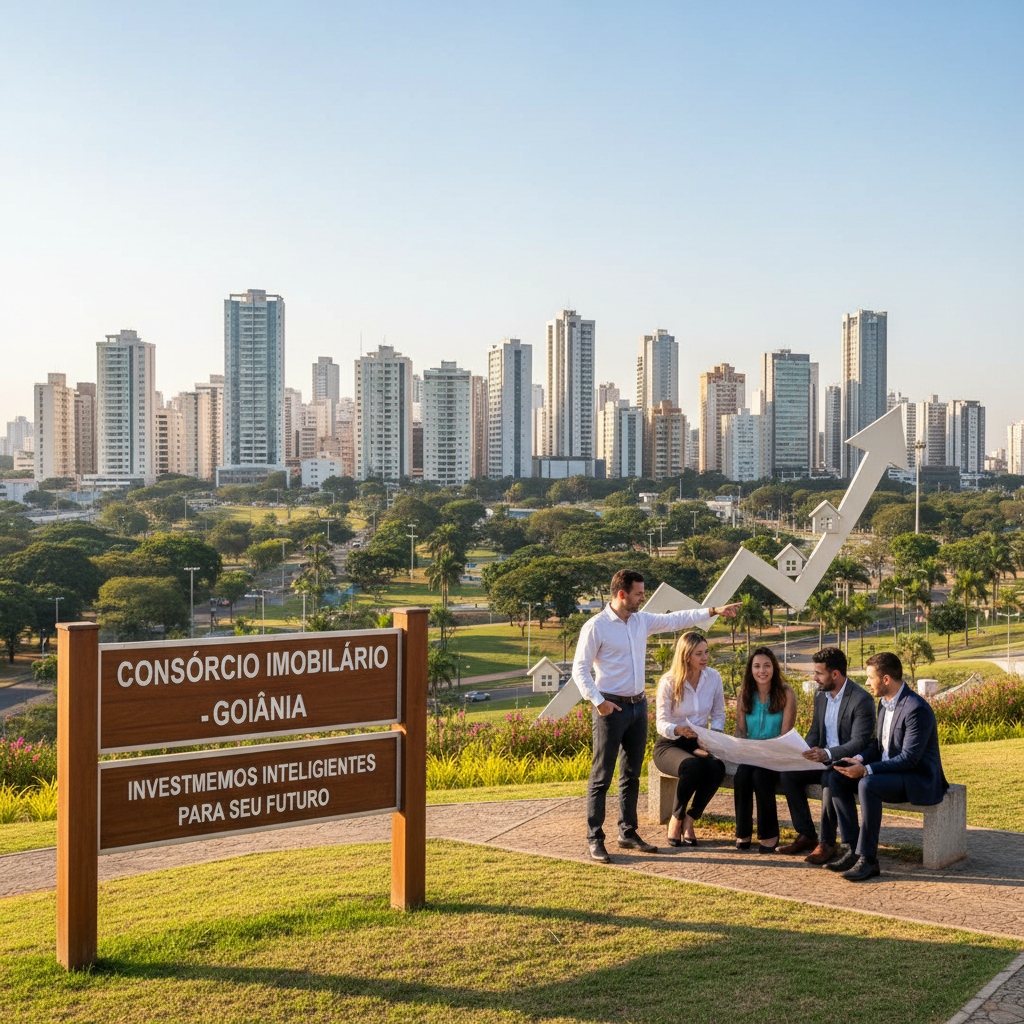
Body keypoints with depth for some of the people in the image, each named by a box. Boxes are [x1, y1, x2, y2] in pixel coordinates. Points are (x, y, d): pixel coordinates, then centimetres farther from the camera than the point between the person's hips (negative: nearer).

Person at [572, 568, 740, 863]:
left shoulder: (642, 620, 9)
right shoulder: (596, 627, -11)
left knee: (632, 775, 12)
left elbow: (676, 619, 17)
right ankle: (595, 839, 0)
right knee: (602, 776, -4)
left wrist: (714, 611, 13)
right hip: (611, 707, -7)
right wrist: (598, 701, -19)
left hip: (638, 705, 7)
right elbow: (580, 669, -11)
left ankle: (628, 833, 22)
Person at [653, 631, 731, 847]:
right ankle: (676, 819, -15)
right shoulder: (669, 682, -10)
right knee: (694, 766, -38)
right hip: (669, 745, -4)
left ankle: (689, 820, -15)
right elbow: (662, 723, -13)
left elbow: (718, 715, 12)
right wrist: (679, 730, -36)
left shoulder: (713, 677, 2)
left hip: (699, 743, 4)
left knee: (717, 767, -33)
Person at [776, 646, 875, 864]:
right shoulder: (821, 695, 8)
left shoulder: (861, 699, -17)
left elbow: (859, 742, -22)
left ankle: (827, 842, -23)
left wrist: (828, 754, -37)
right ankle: (806, 835, -6)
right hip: (824, 760, 8)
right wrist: (802, 752, -5)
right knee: (788, 773, -15)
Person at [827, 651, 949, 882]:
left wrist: (867, 770, -27)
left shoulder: (917, 709, -22)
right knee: (836, 778, -6)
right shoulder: (884, 703, 9)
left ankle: (868, 858, -25)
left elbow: (908, 759, -25)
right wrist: (859, 759, -4)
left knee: (868, 784, -34)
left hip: (917, 779, -9)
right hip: (888, 771, 10)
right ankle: (856, 848, -5)